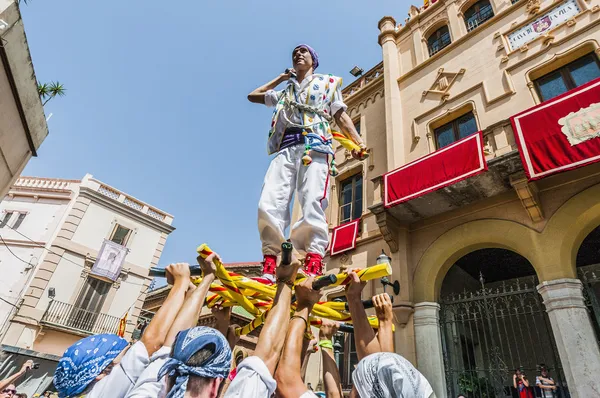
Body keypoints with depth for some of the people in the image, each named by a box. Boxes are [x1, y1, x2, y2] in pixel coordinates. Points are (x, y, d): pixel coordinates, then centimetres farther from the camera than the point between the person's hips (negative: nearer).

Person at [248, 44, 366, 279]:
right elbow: (253, 96, 42)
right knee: (269, 204, -17)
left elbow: (341, 116, 14)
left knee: (312, 204, -23)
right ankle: (268, 269, -20)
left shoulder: (327, 82, 27)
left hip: (315, 146, -3)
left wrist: (358, 141, -4)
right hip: (286, 149, 4)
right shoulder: (285, 92, 38)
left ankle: (313, 267, -30)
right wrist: (281, 78, 40)